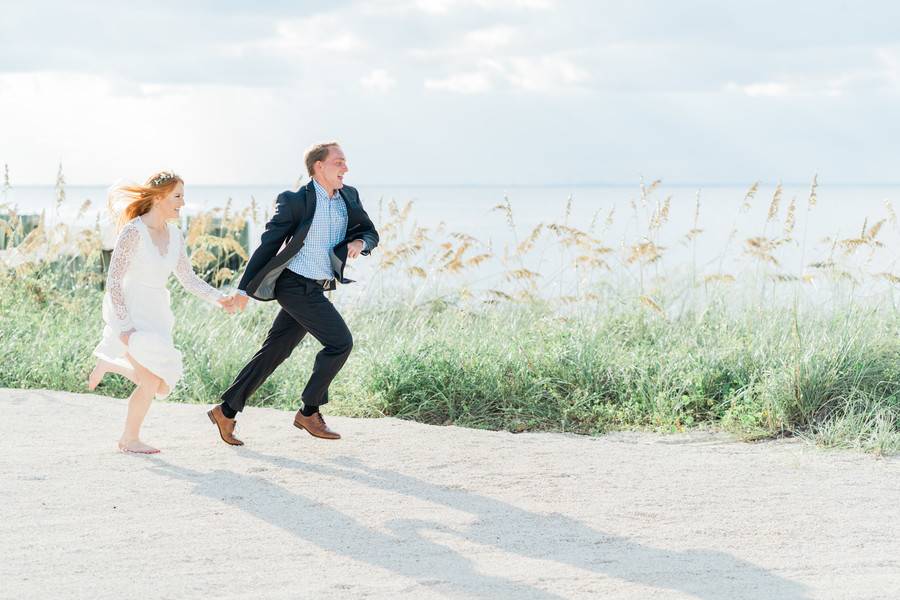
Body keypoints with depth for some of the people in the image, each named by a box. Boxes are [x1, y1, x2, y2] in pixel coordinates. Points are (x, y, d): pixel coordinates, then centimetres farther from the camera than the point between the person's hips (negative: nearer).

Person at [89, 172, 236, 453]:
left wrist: (219, 298, -6)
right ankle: (129, 439, 9)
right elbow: (113, 280, -18)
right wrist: (124, 326, -22)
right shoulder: (133, 231, -19)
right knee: (152, 382, -13)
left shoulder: (174, 235, 2)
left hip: (156, 314, 7)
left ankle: (109, 363, 31)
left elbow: (188, 278, 9)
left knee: (162, 386, 9)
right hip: (129, 311, -7)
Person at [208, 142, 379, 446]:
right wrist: (244, 288, -7)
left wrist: (360, 242, -8)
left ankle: (227, 411, 17)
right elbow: (268, 244, -8)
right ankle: (309, 412, -2)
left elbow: (371, 233, 17)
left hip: (316, 289, 7)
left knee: (275, 351, 9)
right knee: (340, 341, -13)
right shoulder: (295, 201, -11)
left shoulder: (349, 197, 8)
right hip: (296, 284, -7)